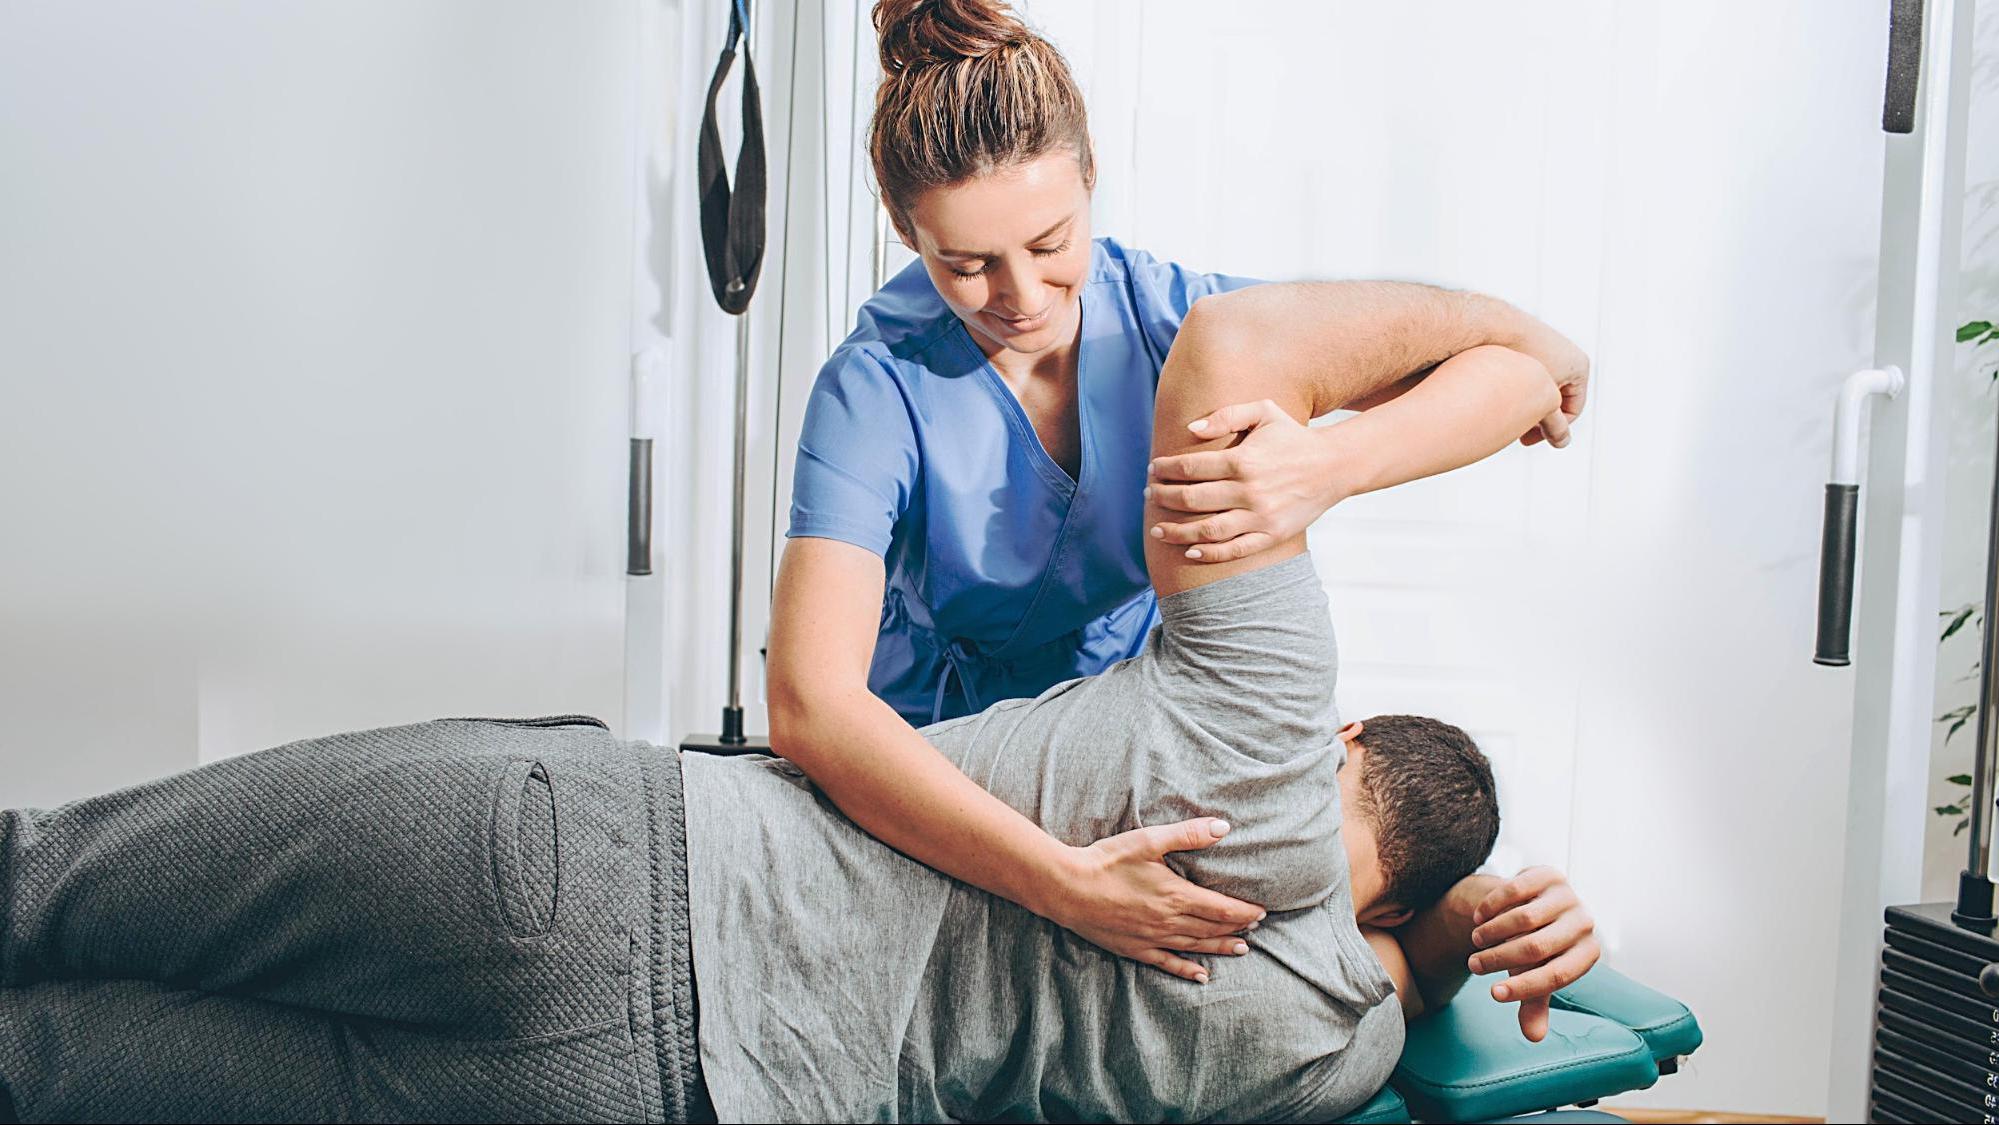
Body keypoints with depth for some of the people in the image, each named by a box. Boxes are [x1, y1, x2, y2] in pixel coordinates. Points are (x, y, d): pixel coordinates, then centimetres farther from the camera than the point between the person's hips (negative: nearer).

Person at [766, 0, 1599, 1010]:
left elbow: (1508, 351, -17)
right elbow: (808, 707, -32)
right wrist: (1063, 883, -43)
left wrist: (1333, 463, -38)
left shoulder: (1170, 317, -14)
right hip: (938, 770, -2)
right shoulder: (878, 389, -21)